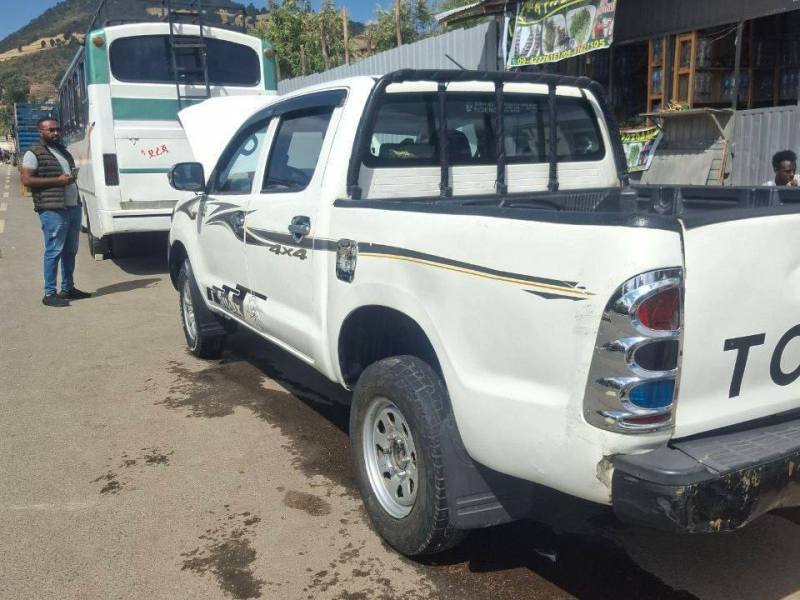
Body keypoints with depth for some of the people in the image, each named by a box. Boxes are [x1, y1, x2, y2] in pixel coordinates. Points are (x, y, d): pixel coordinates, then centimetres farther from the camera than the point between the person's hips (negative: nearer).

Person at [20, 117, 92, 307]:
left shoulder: (63, 151, 20)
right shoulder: (34, 153, -4)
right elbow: (26, 180, -12)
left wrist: (73, 177, 12)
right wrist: (57, 181, -17)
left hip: (74, 206, 8)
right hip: (53, 210, -8)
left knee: (70, 251, 13)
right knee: (54, 251, -8)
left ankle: (68, 288, 23)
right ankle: (49, 294, -4)